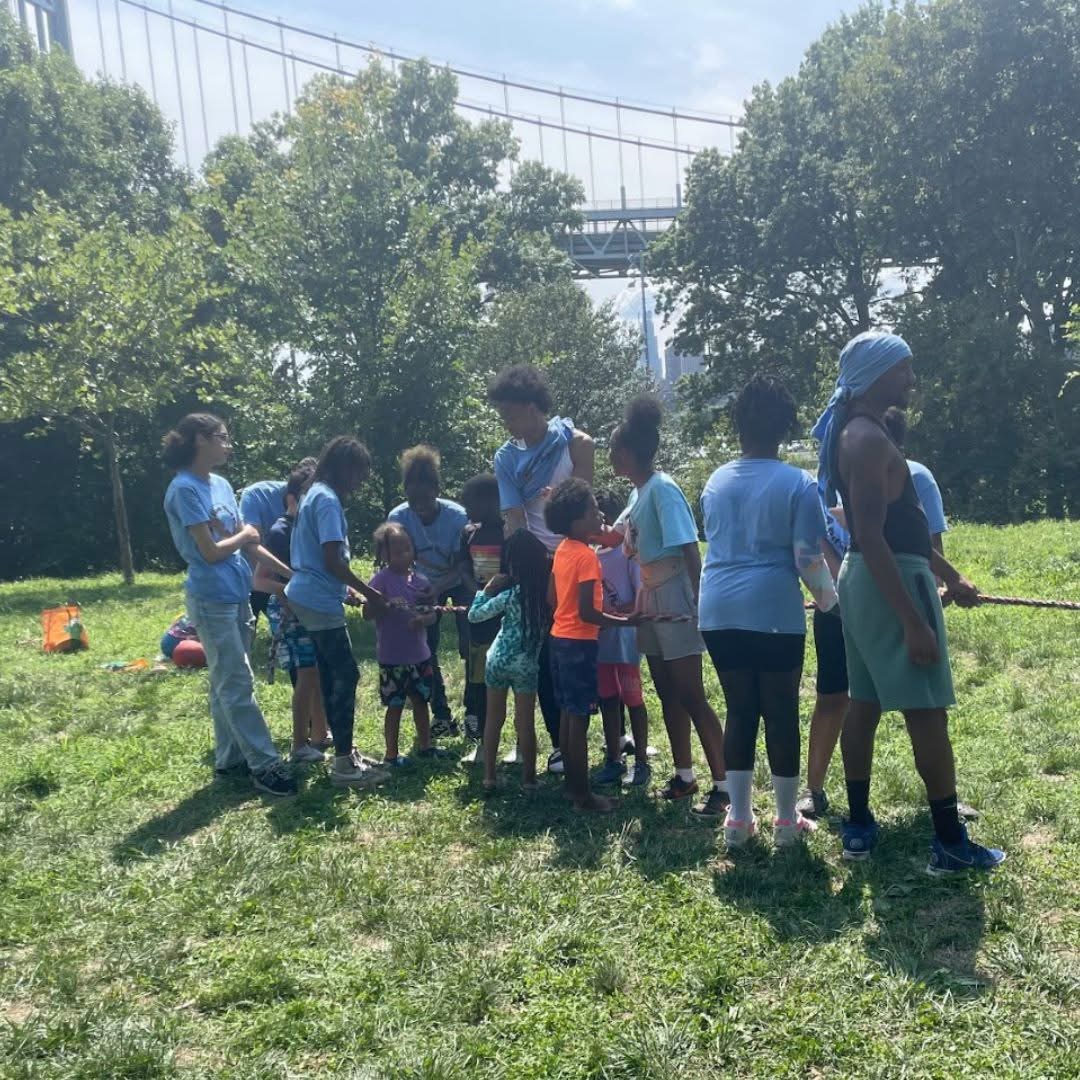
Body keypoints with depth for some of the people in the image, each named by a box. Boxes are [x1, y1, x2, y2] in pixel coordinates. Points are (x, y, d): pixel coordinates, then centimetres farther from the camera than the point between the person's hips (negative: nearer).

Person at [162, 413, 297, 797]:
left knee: (227, 683, 14)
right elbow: (211, 552, -18)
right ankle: (264, 764, 0)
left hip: (237, 595, 9)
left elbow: (248, 542, 14)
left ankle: (230, 758, 23)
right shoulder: (185, 489, -15)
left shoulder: (221, 484, 10)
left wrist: (289, 571, 13)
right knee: (237, 684, -4)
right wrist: (243, 535, 0)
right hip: (212, 600, -8)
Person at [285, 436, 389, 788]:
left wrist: (344, 588, 19)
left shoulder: (316, 495, 16)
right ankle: (343, 764, -3)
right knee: (346, 675, -6)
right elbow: (332, 561, -21)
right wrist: (369, 593, -12)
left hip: (310, 597, 10)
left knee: (331, 676, 13)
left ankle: (344, 752, 21)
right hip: (320, 601, -10)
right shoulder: (328, 500, -16)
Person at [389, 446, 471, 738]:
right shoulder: (399, 517, -24)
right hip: (426, 585, 3)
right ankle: (442, 717, 11)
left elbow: (461, 565, -28)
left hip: (459, 582, -3)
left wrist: (436, 589, -42)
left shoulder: (457, 516, -32)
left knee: (469, 647, -12)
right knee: (426, 649, -1)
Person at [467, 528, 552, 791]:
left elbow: (474, 615, -3)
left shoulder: (511, 595, -9)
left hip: (499, 660, 0)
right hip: (527, 664, 0)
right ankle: (528, 777, 12)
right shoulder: (547, 590, -7)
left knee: (494, 718, 12)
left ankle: (489, 775, 16)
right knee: (525, 722, 8)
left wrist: (487, 589, 6)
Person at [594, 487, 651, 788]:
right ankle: (614, 760, 22)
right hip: (599, 638, 6)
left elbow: (642, 597, -13)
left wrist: (615, 614, -19)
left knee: (632, 698, 2)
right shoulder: (593, 554, 8)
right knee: (607, 699, 12)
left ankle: (641, 763, 12)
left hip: (624, 637, -6)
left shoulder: (629, 551, -10)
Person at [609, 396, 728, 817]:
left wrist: (699, 605, -23)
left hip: (676, 607, -9)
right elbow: (628, 543, 23)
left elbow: (690, 551, -20)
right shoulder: (639, 492, 9)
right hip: (652, 605, 9)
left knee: (691, 698, -7)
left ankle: (723, 786, 0)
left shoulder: (662, 489, -17)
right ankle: (684, 775, 25)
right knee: (668, 695, 14)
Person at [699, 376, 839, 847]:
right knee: (782, 714, 7)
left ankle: (738, 818, 18)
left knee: (739, 711, 13)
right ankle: (786, 821, 17)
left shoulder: (716, 482, 10)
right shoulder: (797, 483, -5)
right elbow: (808, 559, -7)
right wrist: (829, 600, 11)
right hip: (774, 611, -4)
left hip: (719, 611, 4)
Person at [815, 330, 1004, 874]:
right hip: (891, 584, -10)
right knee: (927, 711, -4)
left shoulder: (859, 433, 16)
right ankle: (950, 843, 4)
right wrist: (913, 621, -25)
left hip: (868, 581, 10)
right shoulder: (868, 438, -17)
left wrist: (949, 575, 24)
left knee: (864, 703, 12)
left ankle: (859, 826, 20)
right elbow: (871, 538, -24)